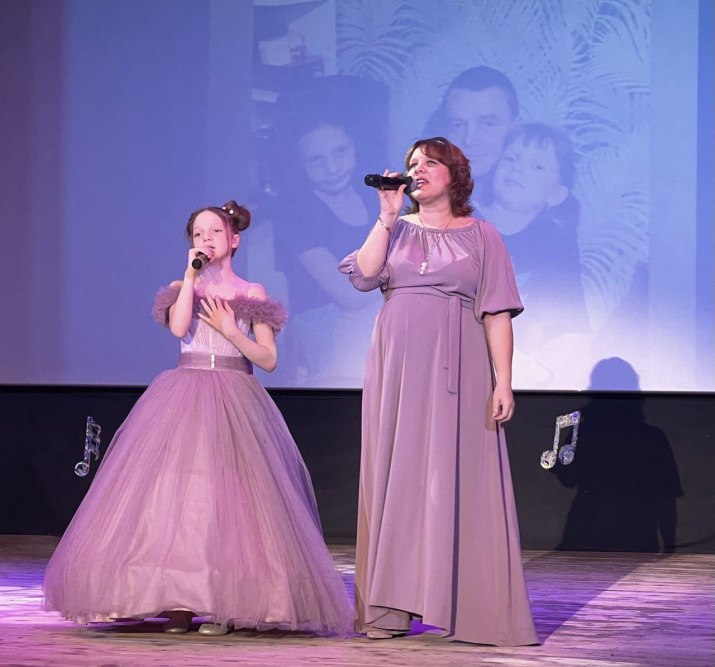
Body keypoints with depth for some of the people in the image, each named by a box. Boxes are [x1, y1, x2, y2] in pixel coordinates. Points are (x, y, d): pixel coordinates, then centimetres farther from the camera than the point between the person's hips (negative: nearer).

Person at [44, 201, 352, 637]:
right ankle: (179, 602, -11)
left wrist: (230, 331, -8)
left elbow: (269, 360, 4)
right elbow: (178, 327, -10)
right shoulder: (183, 289, 13)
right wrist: (192, 275, -7)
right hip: (184, 400, 1)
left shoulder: (253, 294, 10)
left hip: (235, 402, -1)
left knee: (229, 496, -11)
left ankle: (226, 604, -12)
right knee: (178, 491, -10)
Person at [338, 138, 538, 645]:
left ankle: (471, 609, -2)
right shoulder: (396, 230, 13)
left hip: (457, 373, -3)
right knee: (396, 479, 2)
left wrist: (503, 381, -9)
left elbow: (498, 315, -1)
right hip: (398, 369, 3)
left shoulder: (480, 236, 5)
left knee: (459, 482, -5)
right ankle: (391, 609, 4)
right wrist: (388, 217, -6)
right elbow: (364, 274, -5)